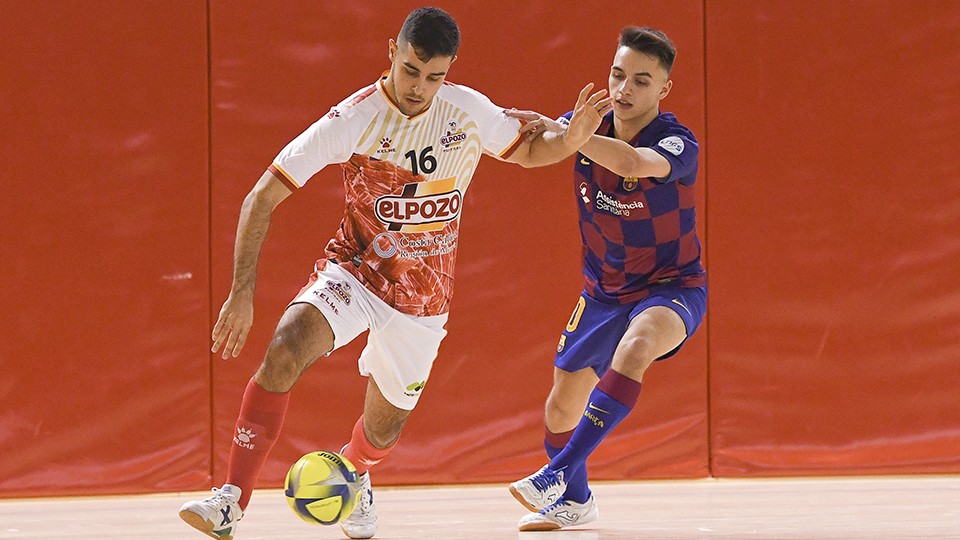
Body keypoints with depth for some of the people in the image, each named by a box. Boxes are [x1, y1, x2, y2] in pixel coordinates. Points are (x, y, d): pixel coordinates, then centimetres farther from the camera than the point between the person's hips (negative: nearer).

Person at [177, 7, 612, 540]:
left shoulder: (470, 111, -11)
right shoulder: (352, 120, -21)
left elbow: (527, 152, 10)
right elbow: (261, 199, -18)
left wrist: (571, 139, -14)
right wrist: (242, 293, -25)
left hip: (423, 294, 3)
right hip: (354, 272, -3)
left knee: (385, 425, 14)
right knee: (285, 351, -31)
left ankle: (352, 475, 52)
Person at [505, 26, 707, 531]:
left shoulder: (678, 143, -24)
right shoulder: (589, 124, -7)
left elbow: (633, 163, -46)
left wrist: (555, 130, -50)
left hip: (672, 287, -6)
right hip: (604, 291, 6)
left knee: (635, 346, -38)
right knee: (562, 405, 11)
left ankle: (558, 473, -37)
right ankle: (573, 499, 41)